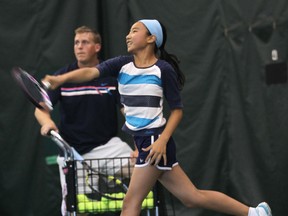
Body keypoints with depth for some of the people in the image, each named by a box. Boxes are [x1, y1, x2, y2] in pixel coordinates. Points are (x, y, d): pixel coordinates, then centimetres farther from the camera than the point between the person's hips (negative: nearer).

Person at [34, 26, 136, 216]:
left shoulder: (112, 76, -2)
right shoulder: (63, 76, 0)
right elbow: (40, 108, -3)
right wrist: (47, 121, -27)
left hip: (106, 144, -1)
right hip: (72, 150, 1)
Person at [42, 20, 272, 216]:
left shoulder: (164, 69, -9)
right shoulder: (122, 64, 5)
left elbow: (177, 109, -5)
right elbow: (91, 72, -10)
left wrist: (162, 140, -18)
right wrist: (60, 79, -27)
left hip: (154, 141, -6)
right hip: (139, 139, 6)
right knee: (192, 197, 10)